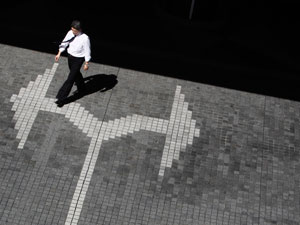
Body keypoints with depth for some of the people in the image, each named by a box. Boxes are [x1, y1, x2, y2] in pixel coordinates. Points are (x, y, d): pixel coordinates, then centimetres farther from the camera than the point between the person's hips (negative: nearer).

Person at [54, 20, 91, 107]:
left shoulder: (85, 38, -27)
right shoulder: (70, 33, -10)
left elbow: (87, 51, -17)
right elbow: (64, 43, 3)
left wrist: (86, 64, -12)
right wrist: (59, 54, 4)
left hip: (78, 59, -6)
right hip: (70, 56, 6)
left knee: (71, 78, -2)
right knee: (76, 74, 27)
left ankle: (62, 98, 5)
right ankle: (81, 89, 54)